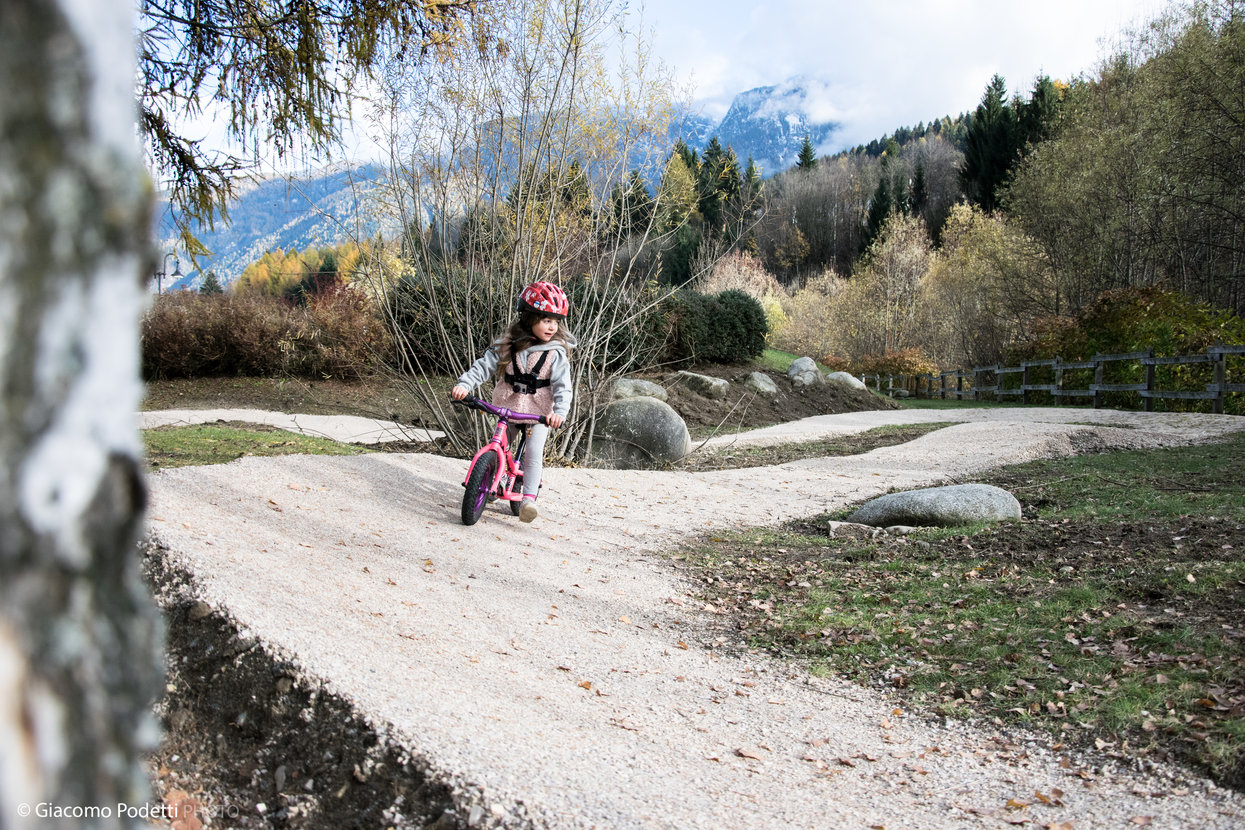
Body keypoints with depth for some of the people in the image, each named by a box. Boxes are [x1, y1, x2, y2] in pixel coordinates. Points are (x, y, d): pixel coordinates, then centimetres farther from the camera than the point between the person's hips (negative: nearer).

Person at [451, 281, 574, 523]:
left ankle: (528, 498, -14)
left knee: (534, 451, -16)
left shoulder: (556, 353, -11)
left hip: (539, 411, -3)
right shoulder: (508, 344, -5)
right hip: (507, 406, 3)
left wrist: (559, 412, -33)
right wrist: (464, 385, -19)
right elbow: (484, 366, -5)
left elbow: (562, 386, -16)